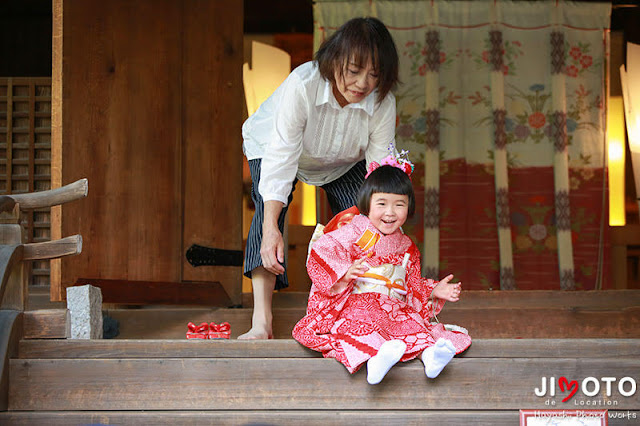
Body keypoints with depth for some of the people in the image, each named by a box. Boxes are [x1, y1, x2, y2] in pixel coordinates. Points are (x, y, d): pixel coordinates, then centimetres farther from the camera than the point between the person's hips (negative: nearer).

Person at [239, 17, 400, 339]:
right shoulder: (302, 85, -41)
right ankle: (261, 321, -34)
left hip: (343, 162, 3)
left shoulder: (383, 103, -30)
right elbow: (281, 156, -42)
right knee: (269, 209, -27)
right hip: (271, 143, -3)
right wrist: (271, 229, -49)